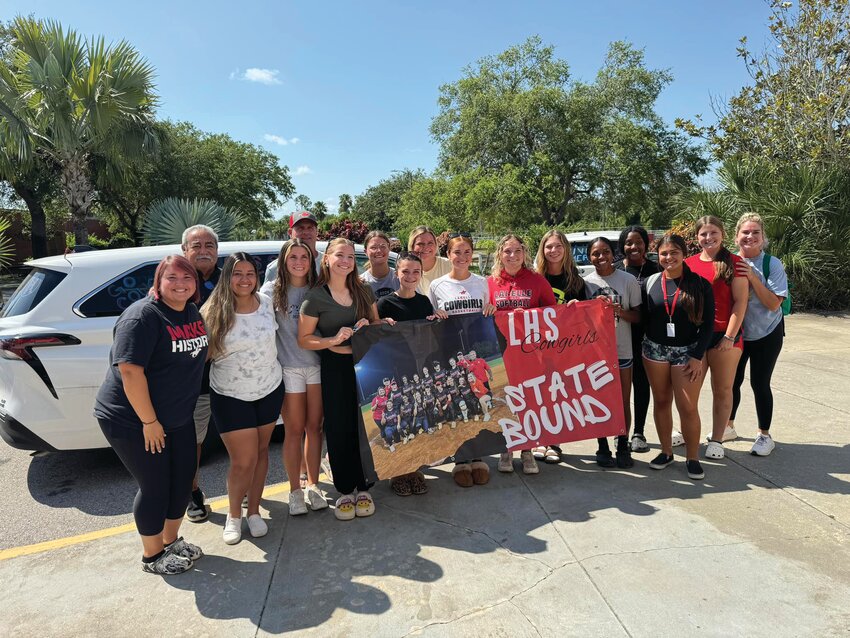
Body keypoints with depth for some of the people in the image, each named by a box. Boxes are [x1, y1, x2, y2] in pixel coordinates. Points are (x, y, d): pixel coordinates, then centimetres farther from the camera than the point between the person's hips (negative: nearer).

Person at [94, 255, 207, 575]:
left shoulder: (193, 312, 3)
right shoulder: (143, 316, -21)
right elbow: (130, 371, -26)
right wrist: (149, 421, -22)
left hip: (178, 417, 8)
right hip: (134, 421, -8)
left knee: (183, 479, 15)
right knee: (155, 487, 4)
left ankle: (171, 540, 37)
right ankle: (152, 555, 26)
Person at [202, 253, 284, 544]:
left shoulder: (266, 302, -3)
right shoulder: (214, 311, -14)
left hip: (269, 389, 4)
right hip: (231, 396, -3)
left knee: (261, 451, 14)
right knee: (243, 461, -1)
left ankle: (254, 511, 32)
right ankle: (233, 516, 25)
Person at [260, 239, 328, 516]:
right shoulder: (271, 290, 1)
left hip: (317, 364, 2)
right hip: (288, 367, -2)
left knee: (314, 427, 8)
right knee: (294, 430, 5)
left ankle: (312, 485, 22)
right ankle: (295, 490, 18)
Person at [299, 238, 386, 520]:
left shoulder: (364, 291, 6)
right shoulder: (315, 297, -4)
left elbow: (377, 323, 16)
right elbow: (304, 339, -4)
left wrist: (369, 325, -7)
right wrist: (334, 340, -18)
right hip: (335, 368, -2)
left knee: (365, 426, 4)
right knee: (339, 430, 3)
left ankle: (363, 488, 20)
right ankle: (345, 490, 19)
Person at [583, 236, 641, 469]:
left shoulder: (628, 280, -1)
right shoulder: (585, 282, 2)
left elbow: (638, 316, 1)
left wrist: (621, 312, -18)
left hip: (622, 350, -1)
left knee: (623, 402, 7)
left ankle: (623, 447, 22)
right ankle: (602, 447, 22)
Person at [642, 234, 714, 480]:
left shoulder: (700, 284, -4)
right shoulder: (650, 282, 2)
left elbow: (707, 324, -4)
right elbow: (643, 318, 6)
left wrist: (697, 356, -9)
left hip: (687, 352, -2)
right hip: (654, 349, 2)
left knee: (688, 408, -2)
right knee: (661, 402, 10)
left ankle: (692, 458, 14)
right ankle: (666, 452, 23)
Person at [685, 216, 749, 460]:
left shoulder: (734, 263, -3)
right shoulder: (688, 264, 5)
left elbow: (740, 301, -7)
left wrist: (730, 336, -12)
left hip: (724, 336, -2)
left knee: (722, 389, 8)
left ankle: (716, 440, 20)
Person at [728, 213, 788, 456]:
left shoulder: (772, 264, -13)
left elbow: (774, 303, -20)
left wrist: (752, 277, -27)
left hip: (766, 334, -3)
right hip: (736, 332, 3)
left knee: (760, 383, 1)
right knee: (732, 380, 12)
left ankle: (764, 435, 19)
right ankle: (728, 426, 32)